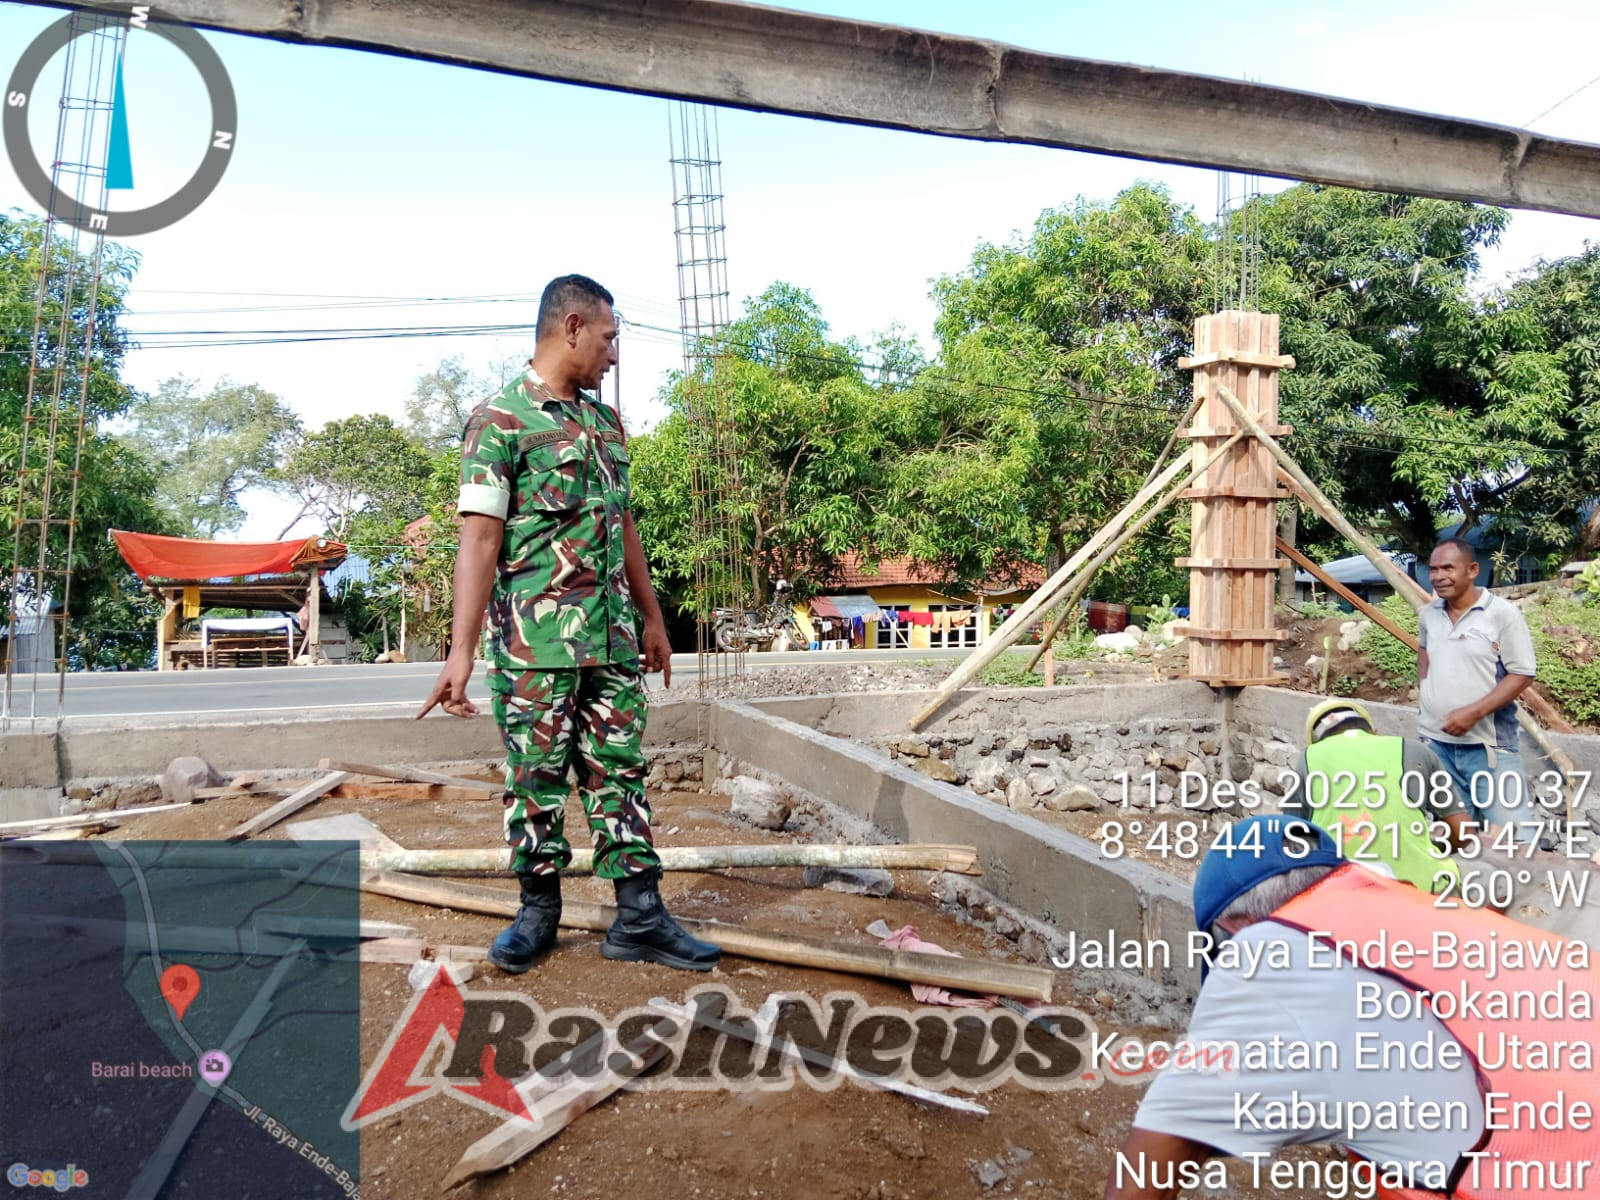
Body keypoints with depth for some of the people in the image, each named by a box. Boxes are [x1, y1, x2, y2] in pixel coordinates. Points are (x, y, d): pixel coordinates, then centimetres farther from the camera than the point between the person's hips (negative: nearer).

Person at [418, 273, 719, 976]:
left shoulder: (607, 423, 15)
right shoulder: (499, 419, -5)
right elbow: (479, 537, -12)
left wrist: (652, 619, 21)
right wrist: (461, 652, -18)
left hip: (613, 640, 6)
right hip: (535, 641, -6)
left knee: (620, 774, 7)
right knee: (536, 779, 5)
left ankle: (639, 919, 13)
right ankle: (538, 911, 21)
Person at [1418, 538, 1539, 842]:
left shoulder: (1502, 613, -9)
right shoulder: (1427, 615, 7)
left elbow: (1522, 674, -10)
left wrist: (1474, 712, -19)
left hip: (1489, 744, -5)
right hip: (1435, 742, 5)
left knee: (1512, 835, -6)